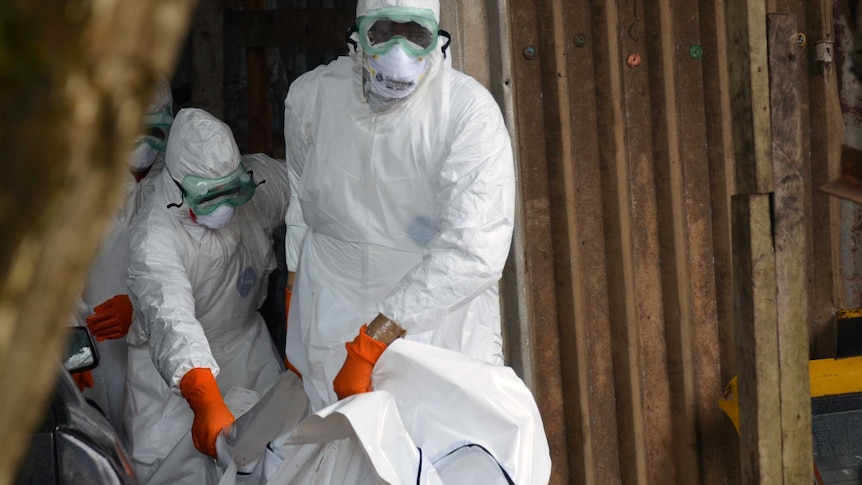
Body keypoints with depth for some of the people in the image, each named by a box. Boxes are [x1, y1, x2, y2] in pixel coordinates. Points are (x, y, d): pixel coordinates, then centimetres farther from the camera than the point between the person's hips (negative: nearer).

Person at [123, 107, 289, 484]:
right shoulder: (154, 238, -34)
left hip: (246, 339, 5)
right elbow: (171, 319, -49)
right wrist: (205, 400, -64)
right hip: (175, 364, -5)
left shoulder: (258, 179, -15)